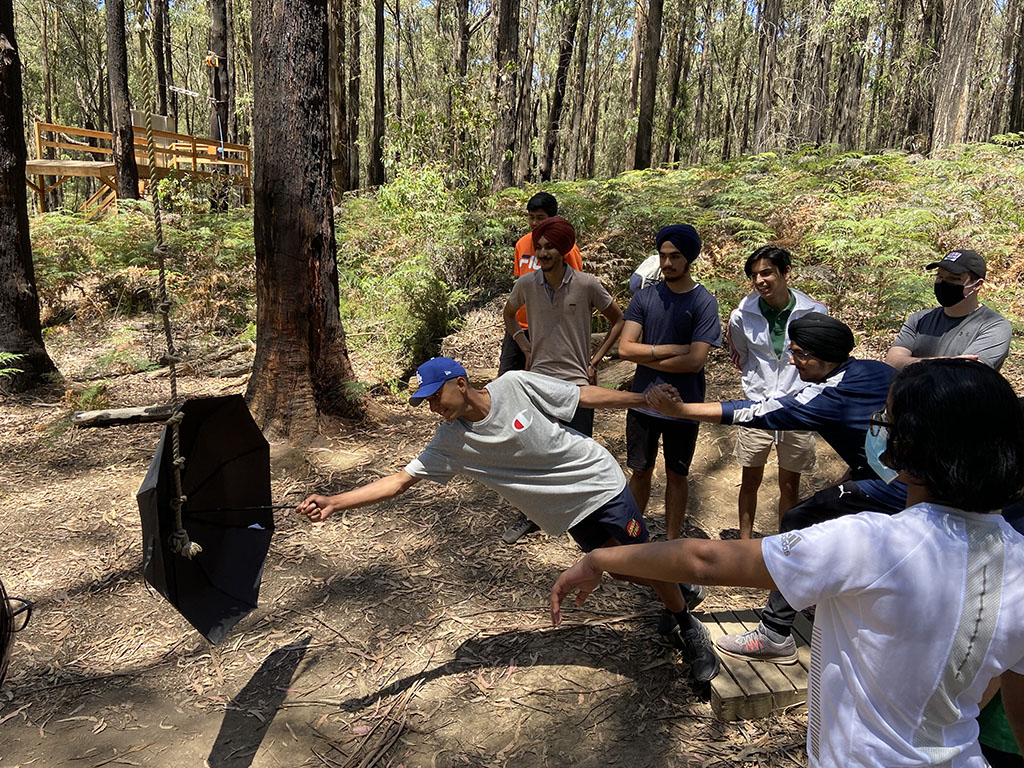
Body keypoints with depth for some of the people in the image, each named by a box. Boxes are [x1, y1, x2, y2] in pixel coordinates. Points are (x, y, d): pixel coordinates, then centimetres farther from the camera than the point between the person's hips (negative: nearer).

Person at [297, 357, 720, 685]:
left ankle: (690, 629, 23)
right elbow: (401, 479, -12)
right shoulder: (451, 441, -11)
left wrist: (647, 399, -8)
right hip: (570, 514, 4)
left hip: (600, 482, -3)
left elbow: (586, 395, -11)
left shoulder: (517, 385, -20)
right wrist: (334, 502, -22)